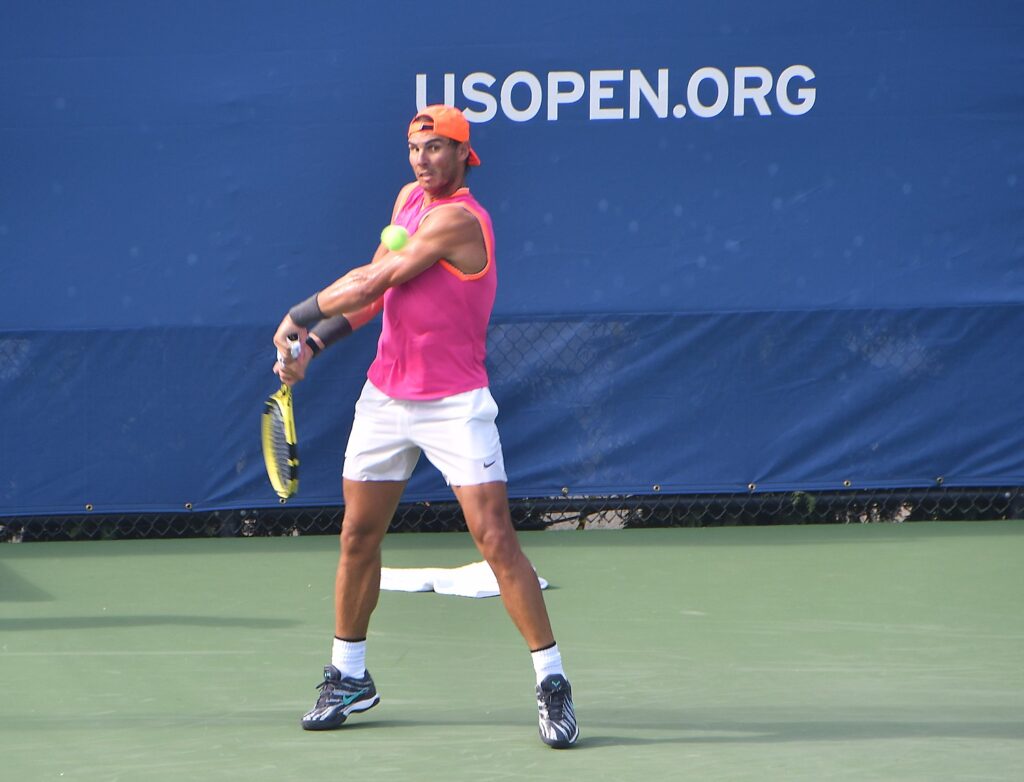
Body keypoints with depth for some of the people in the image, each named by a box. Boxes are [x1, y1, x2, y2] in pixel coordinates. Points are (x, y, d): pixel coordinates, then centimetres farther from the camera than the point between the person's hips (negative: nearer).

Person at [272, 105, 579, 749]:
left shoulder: (459, 219, -17)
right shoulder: (410, 198, 9)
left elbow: (372, 283, -16)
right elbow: (372, 292, 16)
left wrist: (300, 315, -4)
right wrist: (314, 342, 4)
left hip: (454, 403, -8)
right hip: (386, 398, 8)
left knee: (496, 539, -12)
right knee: (359, 536, 11)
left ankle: (553, 683, -7)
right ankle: (349, 676, 25)